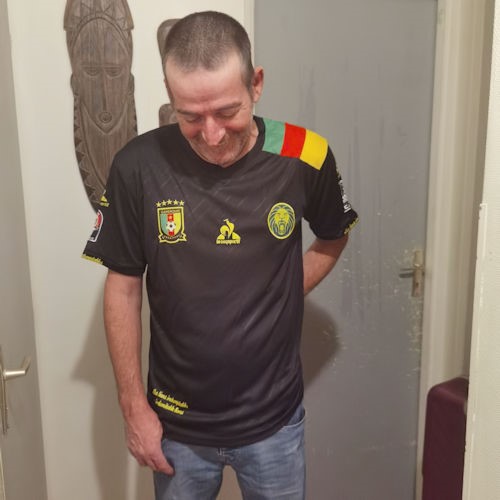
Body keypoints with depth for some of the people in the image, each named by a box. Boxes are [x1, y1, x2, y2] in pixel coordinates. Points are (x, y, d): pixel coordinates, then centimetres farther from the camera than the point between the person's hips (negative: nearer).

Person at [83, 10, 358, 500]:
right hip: (177, 422, 0)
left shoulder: (303, 157, -13)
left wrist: (280, 298, -4)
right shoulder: (138, 166, -15)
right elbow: (122, 288, -5)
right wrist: (134, 407, -3)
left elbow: (333, 238, 8)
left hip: (274, 420, 1)